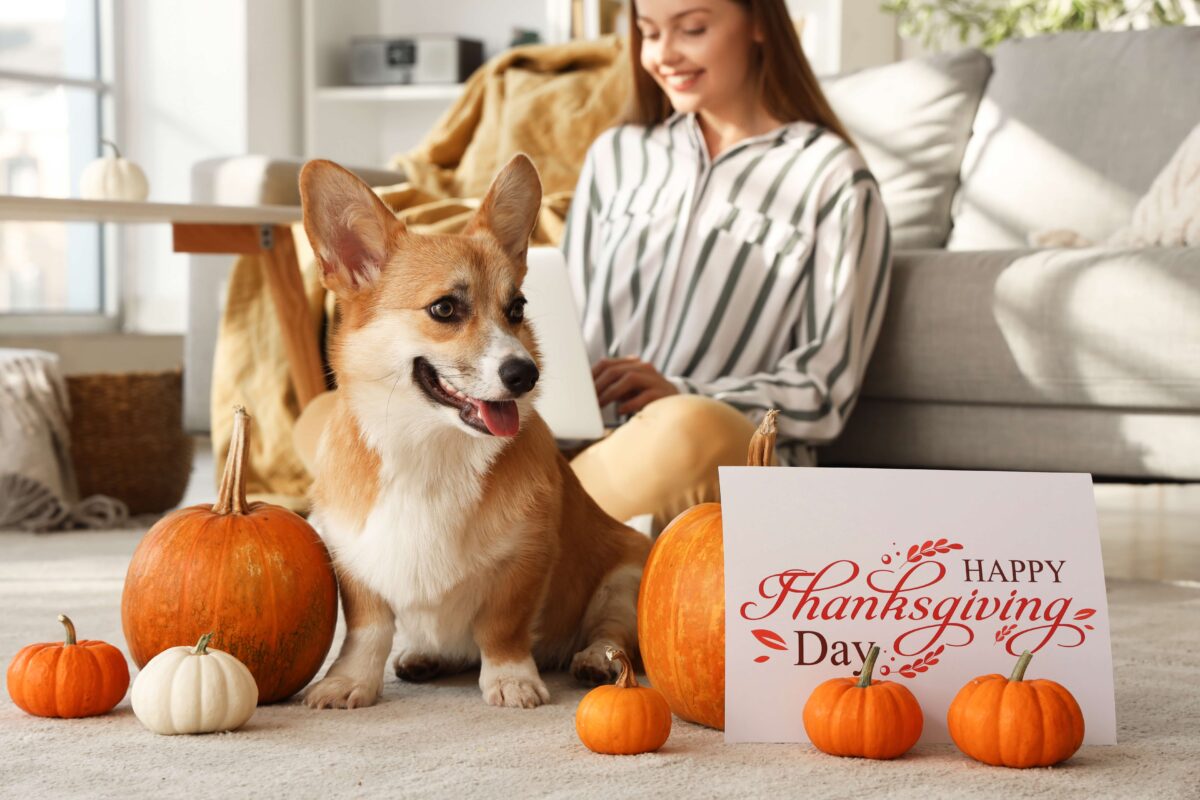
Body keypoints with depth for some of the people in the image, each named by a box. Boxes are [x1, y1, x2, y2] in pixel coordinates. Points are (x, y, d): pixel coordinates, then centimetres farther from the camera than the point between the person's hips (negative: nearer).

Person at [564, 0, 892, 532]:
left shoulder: (831, 176, 8)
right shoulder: (616, 155, 24)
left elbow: (826, 389, 2)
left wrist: (682, 397, -14)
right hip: (586, 445, 4)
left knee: (692, 428, -41)